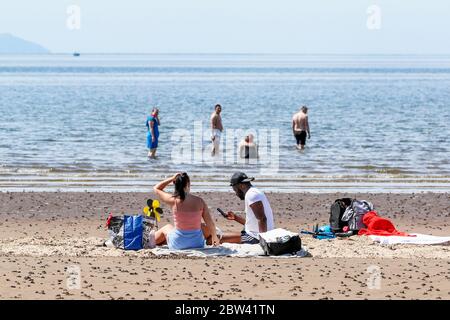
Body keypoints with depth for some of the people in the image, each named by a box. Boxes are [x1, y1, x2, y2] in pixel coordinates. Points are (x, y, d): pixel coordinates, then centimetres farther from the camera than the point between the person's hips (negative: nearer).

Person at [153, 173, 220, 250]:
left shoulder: (174, 201, -12)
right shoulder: (199, 201, -10)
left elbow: (156, 188, 6)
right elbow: (210, 223, -4)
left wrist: (172, 179, 2)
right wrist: (214, 237, 12)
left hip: (177, 245, 0)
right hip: (198, 244, 0)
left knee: (167, 227, 36)